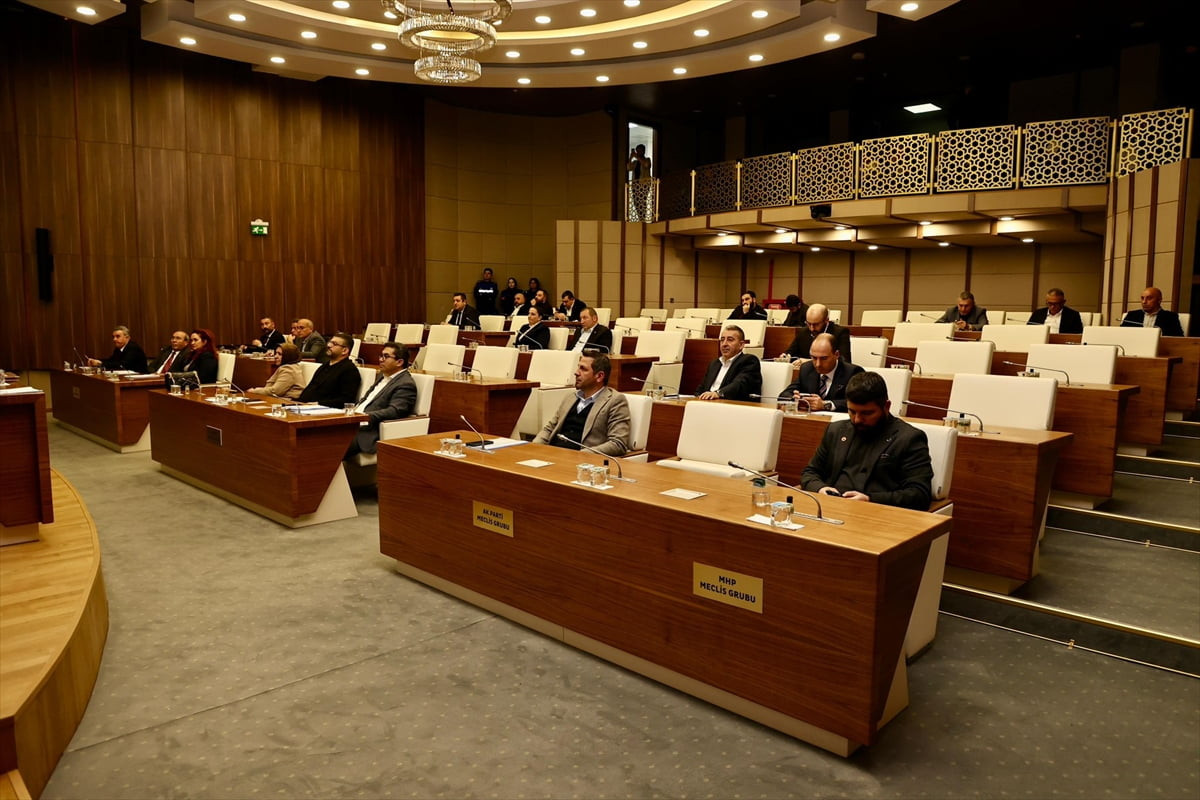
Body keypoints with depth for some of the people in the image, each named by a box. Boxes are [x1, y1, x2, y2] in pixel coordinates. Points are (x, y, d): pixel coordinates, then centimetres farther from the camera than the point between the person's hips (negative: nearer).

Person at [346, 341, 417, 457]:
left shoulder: (406, 384, -9)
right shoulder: (383, 376, 21)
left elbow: (394, 412, -20)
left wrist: (366, 416, -27)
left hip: (370, 434, -9)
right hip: (353, 423, 9)